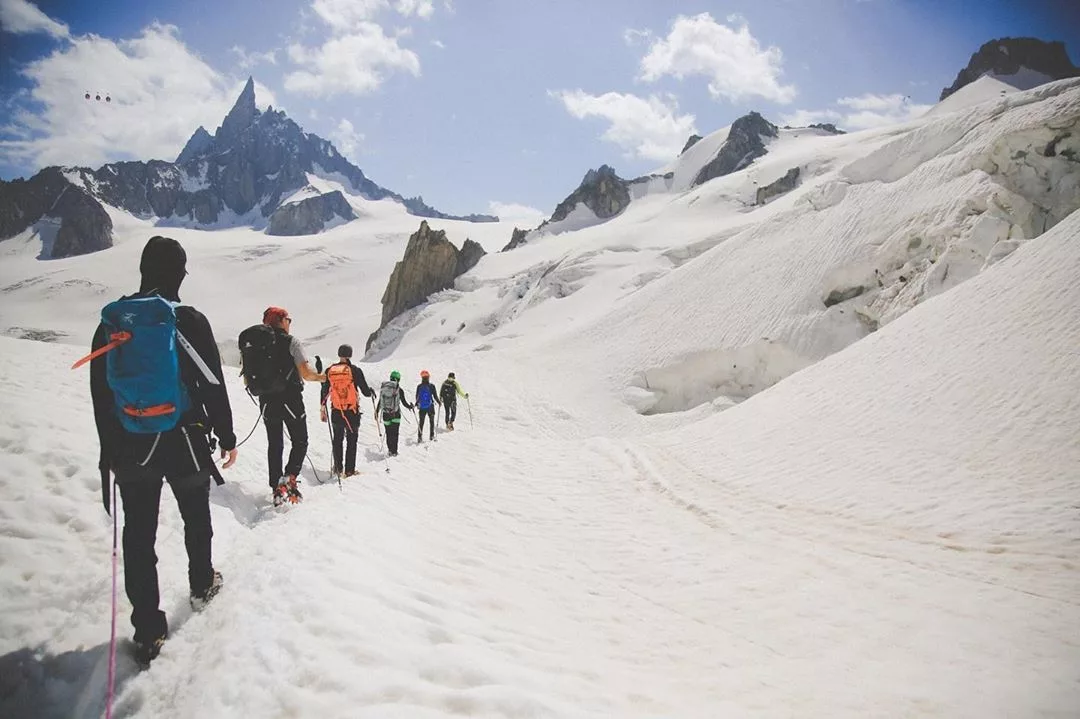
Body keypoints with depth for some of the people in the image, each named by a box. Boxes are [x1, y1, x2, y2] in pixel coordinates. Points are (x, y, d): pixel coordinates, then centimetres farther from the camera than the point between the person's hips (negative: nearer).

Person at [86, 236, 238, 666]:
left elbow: (100, 394, 6)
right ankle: (202, 586, 40)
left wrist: (109, 451, 15)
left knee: (138, 534, 8)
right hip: (184, 442, -2)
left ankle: (148, 630, 12)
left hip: (130, 449, 3)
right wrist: (226, 437, 2)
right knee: (196, 518, 21)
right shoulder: (189, 321, -12)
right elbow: (213, 386, -11)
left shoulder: (111, 321, 0)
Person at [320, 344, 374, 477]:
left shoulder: (329, 371, 0)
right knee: (351, 441, 8)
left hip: (336, 412, 3)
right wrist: (371, 391, 16)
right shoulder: (355, 370, -10)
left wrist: (322, 410, 16)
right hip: (352, 412, -3)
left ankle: (337, 469, 19)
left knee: (337, 440, 18)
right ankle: (349, 470, 7)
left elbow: (324, 392, 7)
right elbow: (366, 392, -7)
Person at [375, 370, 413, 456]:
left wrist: (376, 412, 18)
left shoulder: (383, 388, 4)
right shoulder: (399, 390, -5)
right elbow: (404, 402, -1)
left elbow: (380, 402, 7)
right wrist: (410, 406, 18)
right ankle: (394, 451, -3)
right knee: (395, 433, 2)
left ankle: (390, 450, 12)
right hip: (395, 414, -3)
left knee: (388, 433, 12)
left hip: (385, 414, 3)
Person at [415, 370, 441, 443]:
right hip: (430, 407, -1)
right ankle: (432, 435, 15)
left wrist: (417, 404, 21)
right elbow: (435, 396, -6)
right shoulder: (432, 386, -9)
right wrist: (439, 403, 12)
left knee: (421, 422, 8)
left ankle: (419, 437, 3)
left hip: (422, 407, 2)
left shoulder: (419, 386, -3)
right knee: (432, 421, 14)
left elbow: (417, 397, 3)